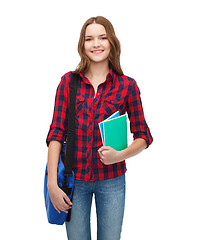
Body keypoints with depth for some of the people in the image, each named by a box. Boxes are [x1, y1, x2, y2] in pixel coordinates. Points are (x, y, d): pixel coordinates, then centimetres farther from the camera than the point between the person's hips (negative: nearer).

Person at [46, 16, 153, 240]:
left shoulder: (127, 85, -2)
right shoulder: (68, 81, 1)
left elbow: (143, 136, 4)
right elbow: (56, 133, -3)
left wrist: (121, 154, -16)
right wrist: (52, 183, -9)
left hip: (111, 181, 0)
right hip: (74, 179, 1)